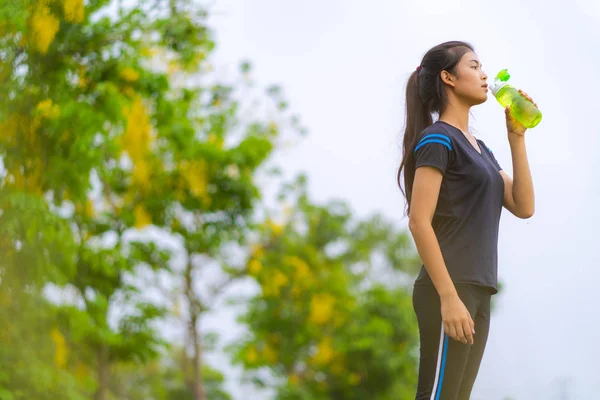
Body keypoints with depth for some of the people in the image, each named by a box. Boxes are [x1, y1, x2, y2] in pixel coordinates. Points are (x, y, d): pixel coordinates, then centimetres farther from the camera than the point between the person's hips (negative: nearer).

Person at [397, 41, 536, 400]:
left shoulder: (479, 148, 20)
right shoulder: (437, 139, -6)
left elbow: (523, 207, 13)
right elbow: (419, 222, -14)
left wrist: (517, 137, 9)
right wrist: (449, 296, -20)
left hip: (478, 293, 9)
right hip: (449, 290, -9)